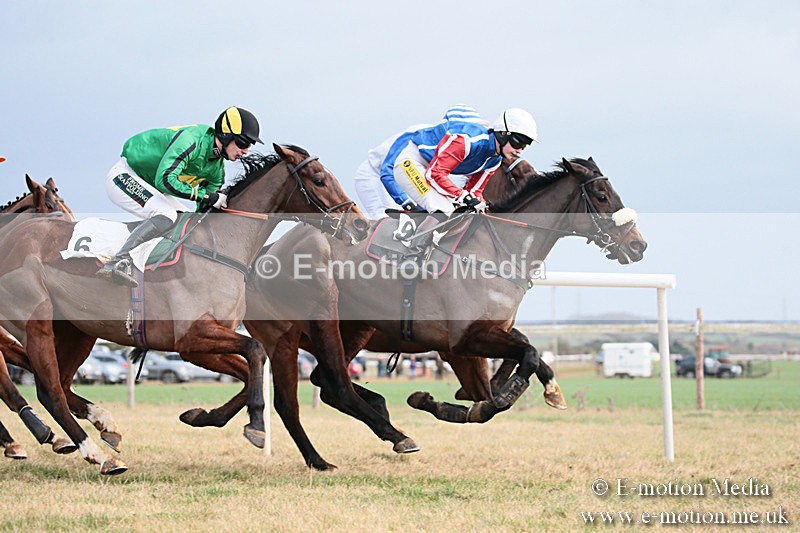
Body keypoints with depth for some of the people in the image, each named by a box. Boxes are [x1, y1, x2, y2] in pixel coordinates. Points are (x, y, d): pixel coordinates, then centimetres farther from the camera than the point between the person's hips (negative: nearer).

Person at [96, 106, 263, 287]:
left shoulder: (217, 168, 1)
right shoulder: (190, 140, -27)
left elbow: (206, 211, 10)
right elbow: (165, 180, -36)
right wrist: (206, 196, -31)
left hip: (149, 187, 10)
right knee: (166, 216, -29)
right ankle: (118, 263, -41)